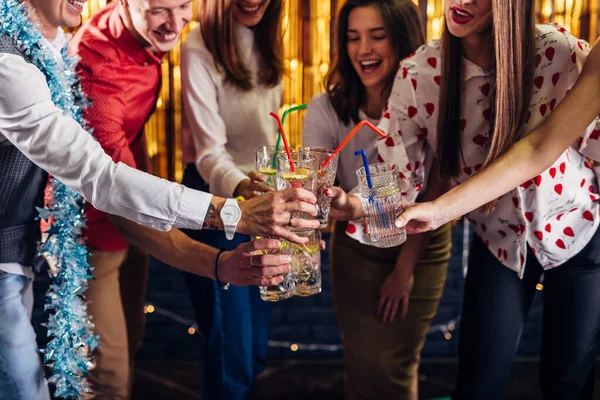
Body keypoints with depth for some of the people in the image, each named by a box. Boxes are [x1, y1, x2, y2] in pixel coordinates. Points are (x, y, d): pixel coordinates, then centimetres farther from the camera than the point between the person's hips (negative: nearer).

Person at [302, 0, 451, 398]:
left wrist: (405, 267, -8)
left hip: (422, 249, -1)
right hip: (356, 249, 1)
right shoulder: (327, 110, -17)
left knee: (394, 367, 6)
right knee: (362, 365, 11)